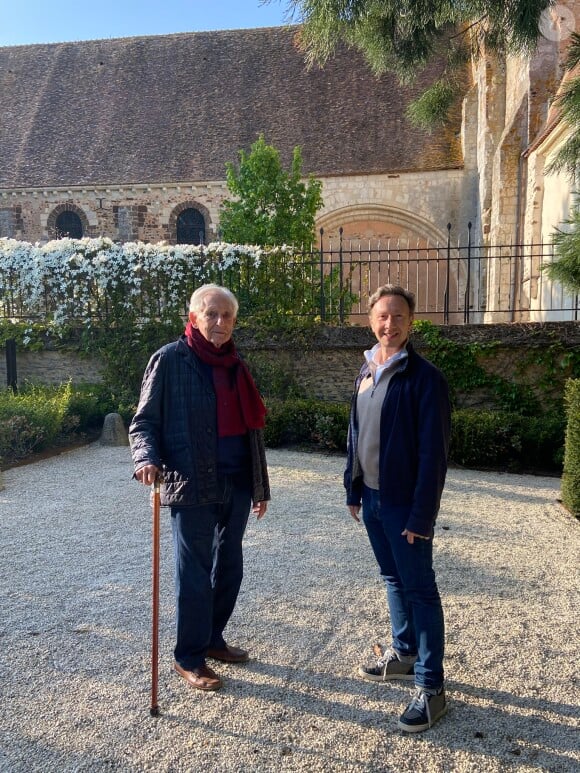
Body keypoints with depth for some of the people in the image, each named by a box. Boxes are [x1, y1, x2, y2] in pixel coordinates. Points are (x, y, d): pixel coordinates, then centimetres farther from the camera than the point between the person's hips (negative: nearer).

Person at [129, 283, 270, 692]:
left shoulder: (235, 366, 11)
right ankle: (189, 658, 20)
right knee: (195, 573, 3)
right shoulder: (170, 360, -7)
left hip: (236, 486, 6)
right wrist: (147, 457, -27)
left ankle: (213, 639, 35)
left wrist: (261, 486, 15)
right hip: (193, 487, -6)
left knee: (229, 568, 16)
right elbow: (145, 420, -6)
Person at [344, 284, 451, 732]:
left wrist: (421, 514, -18)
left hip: (405, 503, -7)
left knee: (420, 589, 3)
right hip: (372, 498, 7)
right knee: (393, 580, 20)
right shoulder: (366, 372, 8)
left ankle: (431, 688, 15)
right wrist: (353, 489, 12)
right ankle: (404, 653, 38)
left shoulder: (424, 377, -15)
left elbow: (434, 452, -17)